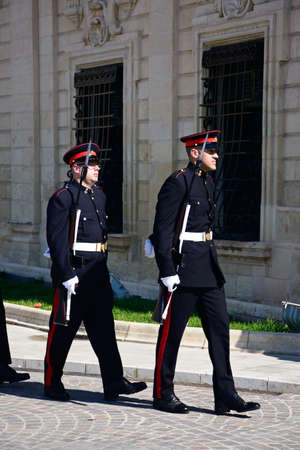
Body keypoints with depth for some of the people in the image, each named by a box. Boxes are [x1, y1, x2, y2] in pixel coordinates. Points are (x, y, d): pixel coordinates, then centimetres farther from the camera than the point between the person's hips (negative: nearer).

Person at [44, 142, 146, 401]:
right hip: (73, 272, -7)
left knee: (104, 327, 3)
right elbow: (57, 240, -14)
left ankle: (114, 382, 3)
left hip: (98, 273, 7)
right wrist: (67, 275, -20)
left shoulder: (99, 195, 15)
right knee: (62, 331, 3)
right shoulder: (62, 198, -10)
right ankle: (52, 384, 15)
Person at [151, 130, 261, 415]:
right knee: (172, 331, 2)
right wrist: (167, 271, -19)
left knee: (219, 327, 5)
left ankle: (226, 396, 9)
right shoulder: (177, 183, -12)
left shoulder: (207, 182, 15)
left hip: (208, 268, 9)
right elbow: (163, 228, -15)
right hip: (184, 265, -9)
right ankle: (163, 394, 13)